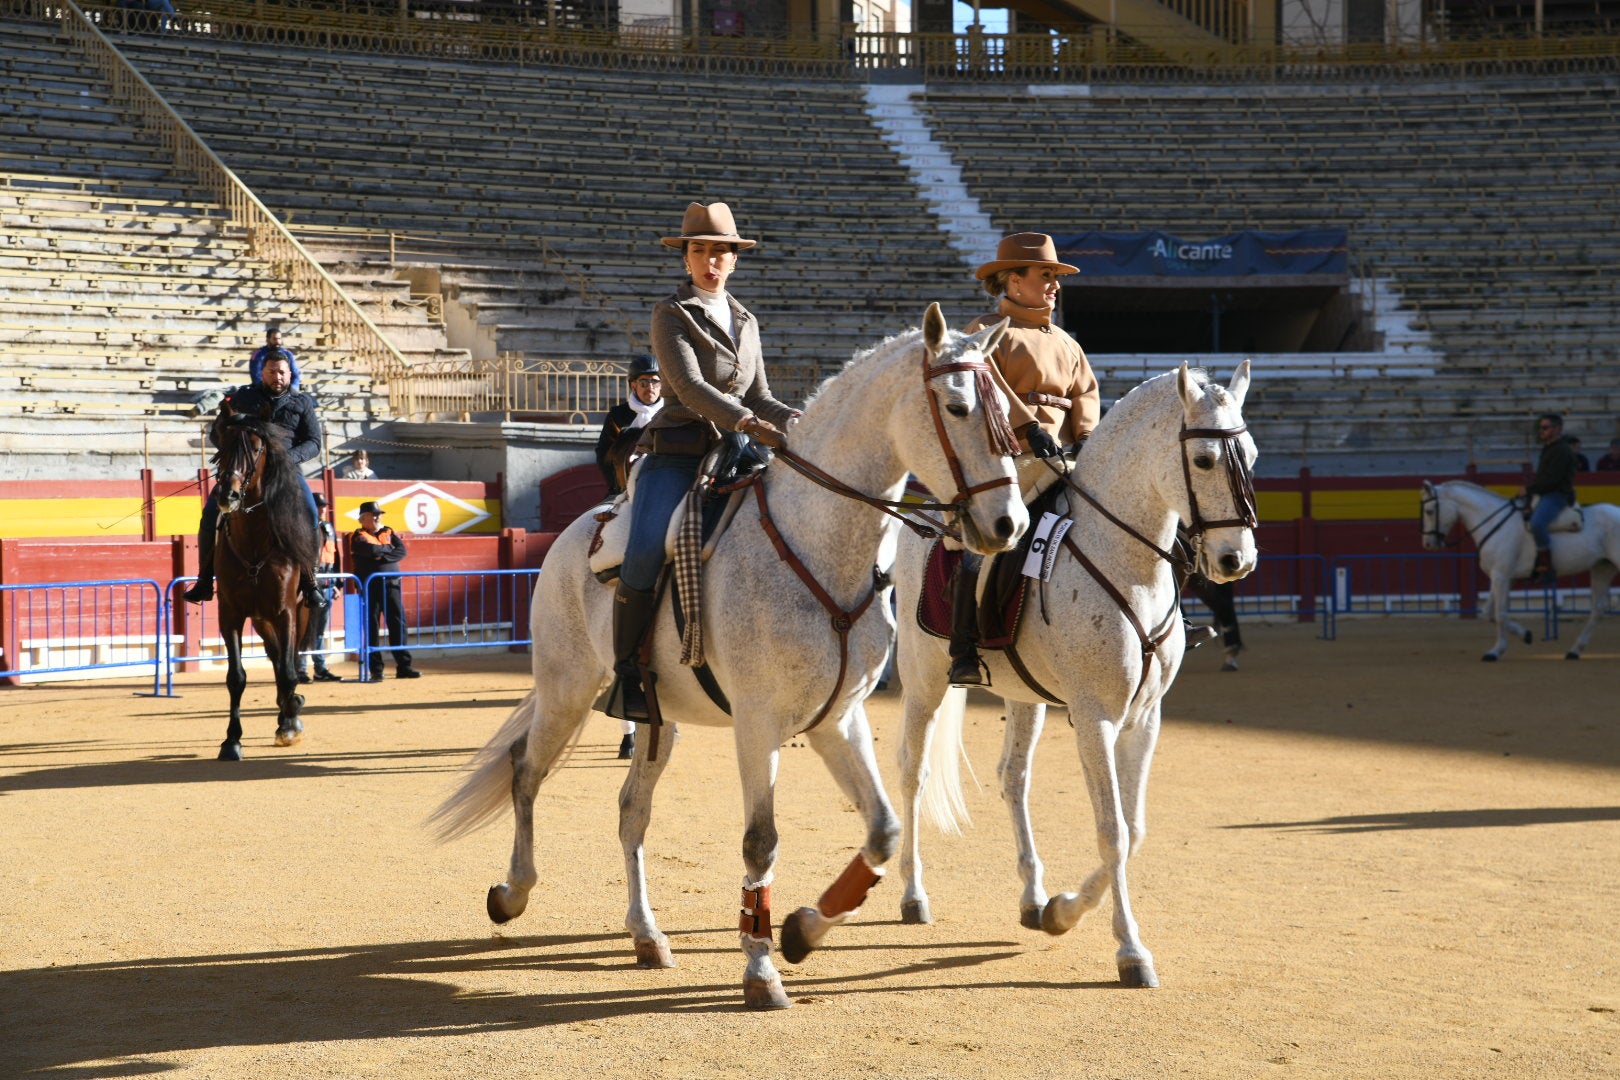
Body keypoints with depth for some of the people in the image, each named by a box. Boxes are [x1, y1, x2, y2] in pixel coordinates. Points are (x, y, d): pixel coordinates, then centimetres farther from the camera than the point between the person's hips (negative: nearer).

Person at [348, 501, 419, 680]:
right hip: (369, 587, -4)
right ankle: (376, 669, 4)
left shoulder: (389, 533, 14)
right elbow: (373, 550, -19)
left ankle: (403, 666, 3)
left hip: (391, 584, 4)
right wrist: (389, 548, -1)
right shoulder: (358, 537, -1)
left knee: (398, 624, 0)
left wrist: (382, 555, -12)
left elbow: (402, 551, 0)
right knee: (371, 626, -1)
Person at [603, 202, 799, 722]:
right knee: (646, 551, -27)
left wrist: (800, 421, -4)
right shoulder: (671, 314, 0)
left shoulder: (744, 321, 19)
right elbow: (689, 386, -14)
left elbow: (759, 398, 17)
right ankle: (625, 675, -17)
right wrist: (748, 422, -27)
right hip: (675, 457, -6)